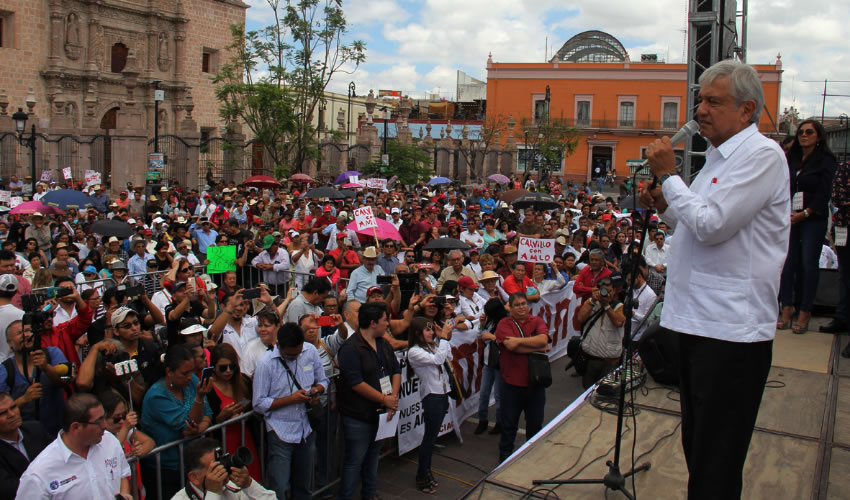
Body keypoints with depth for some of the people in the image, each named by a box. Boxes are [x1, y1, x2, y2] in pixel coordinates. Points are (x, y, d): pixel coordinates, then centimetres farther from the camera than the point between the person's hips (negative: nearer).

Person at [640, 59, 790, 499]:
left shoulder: (761, 154, -12)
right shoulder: (720, 157, 17)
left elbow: (712, 226, -22)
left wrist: (668, 175, -11)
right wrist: (664, 205, 8)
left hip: (732, 329, -10)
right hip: (697, 320, 10)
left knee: (717, 463, 0)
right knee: (697, 446, 21)